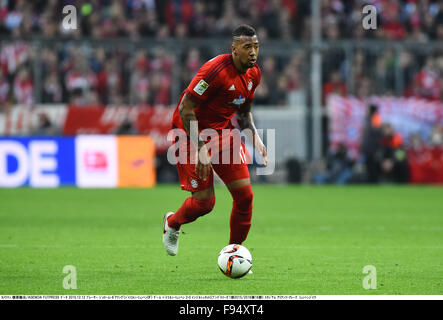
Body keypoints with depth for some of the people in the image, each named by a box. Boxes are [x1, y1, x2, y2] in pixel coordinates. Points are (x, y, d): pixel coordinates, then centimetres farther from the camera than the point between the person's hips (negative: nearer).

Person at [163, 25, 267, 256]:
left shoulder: (254, 74, 1)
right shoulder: (216, 70, -26)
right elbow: (185, 109, -24)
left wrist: (255, 138, 0)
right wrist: (201, 148, -27)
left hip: (223, 131, 7)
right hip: (193, 133, -7)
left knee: (244, 194, -6)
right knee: (205, 202, -8)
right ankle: (172, 223, 26)